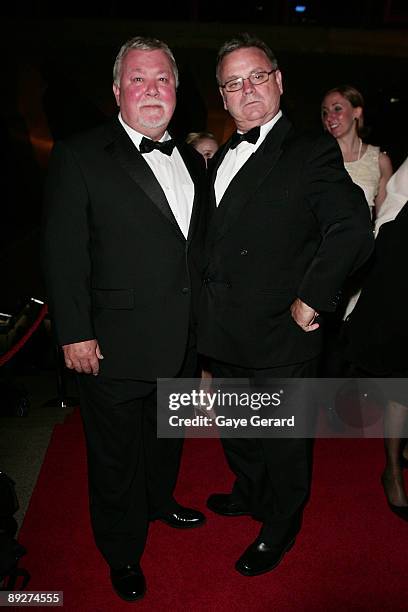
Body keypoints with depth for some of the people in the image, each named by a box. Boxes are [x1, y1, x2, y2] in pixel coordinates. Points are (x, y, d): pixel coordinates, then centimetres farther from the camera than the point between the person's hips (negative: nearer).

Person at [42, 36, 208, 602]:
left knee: (167, 436, 26)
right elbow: (63, 253, -13)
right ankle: (122, 551, 38)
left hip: (182, 343, 6)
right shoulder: (80, 157, -10)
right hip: (117, 347, -5)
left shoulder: (191, 159, 9)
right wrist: (75, 333, -15)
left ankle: (160, 501, 54)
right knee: (116, 455, 13)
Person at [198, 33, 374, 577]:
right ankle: (250, 494, 52)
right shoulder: (222, 158, 12)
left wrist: (311, 301, -21)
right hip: (226, 336, 7)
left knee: (283, 442, 13)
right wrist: (208, 316, 10)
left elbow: (353, 230, -24)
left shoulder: (312, 151, -12)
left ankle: (279, 528, 38)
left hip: (280, 338, -7)